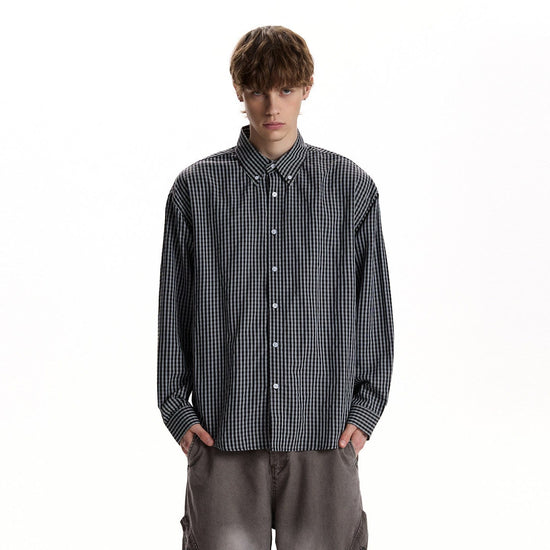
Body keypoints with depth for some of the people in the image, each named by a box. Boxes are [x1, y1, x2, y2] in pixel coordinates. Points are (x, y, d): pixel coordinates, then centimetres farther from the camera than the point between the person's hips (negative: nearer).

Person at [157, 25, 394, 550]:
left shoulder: (351, 188, 5)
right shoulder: (196, 189, 4)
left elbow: (374, 307, 7)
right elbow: (174, 308, 7)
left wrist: (366, 407, 2)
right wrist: (177, 408, 3)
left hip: (324, 429, 0)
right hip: (224, 431, 0)